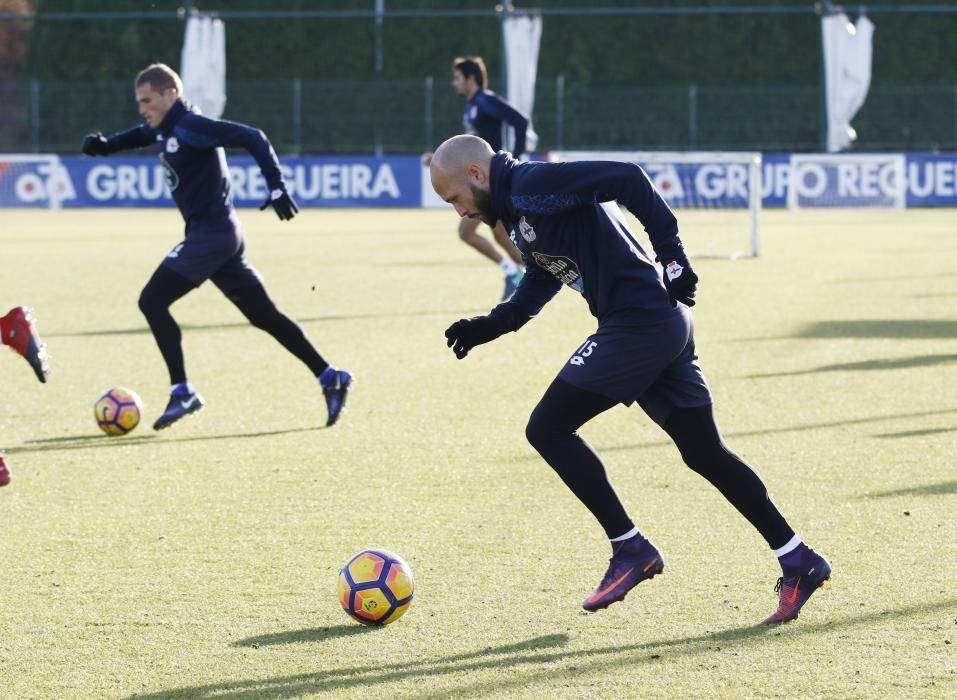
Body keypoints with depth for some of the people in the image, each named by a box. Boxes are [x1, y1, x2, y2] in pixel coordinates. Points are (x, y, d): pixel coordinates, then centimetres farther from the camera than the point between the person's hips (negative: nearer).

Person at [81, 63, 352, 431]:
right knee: (263, 315, 13)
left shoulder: (191, 127, -17)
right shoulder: (166, 128, 11)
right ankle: (330, 378, 16)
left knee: (152, 300, -10)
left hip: (211, 233, -10)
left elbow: (252, 138, -23)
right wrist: (105, 145, 15)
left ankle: (182, 392, -10)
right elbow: (141, 135, 34)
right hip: (219, 234, 10)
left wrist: (277, 187, -27)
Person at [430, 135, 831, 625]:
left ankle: (631, 550, -1)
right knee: (705, 453, 14)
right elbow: (538, 285, 27)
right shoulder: (518, 209, 18)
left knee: (548, 429, -4)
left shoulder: (532, 186, -13)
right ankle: (798, 563, 17)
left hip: (639, 323, -10)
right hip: (668, 326, 10)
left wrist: (672, 257, -21)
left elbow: (627, 179, -21)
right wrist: (488, 327, 13)